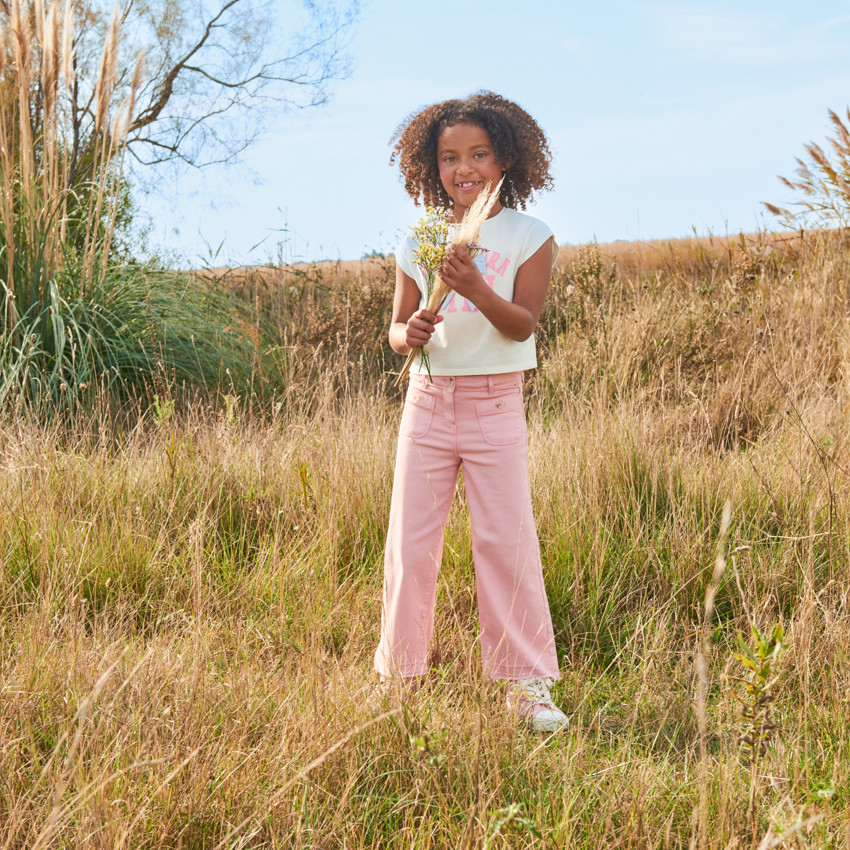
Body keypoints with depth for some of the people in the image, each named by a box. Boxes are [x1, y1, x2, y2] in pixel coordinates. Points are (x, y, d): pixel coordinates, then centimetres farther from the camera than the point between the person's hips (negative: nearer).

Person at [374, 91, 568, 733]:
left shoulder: (528, 237, -3)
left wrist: (477, 289, -32)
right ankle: (400, 675, 18)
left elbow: (523, 325, -14)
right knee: (410, 542, 4)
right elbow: (397, 330, 8)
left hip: (496, 406, -3)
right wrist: (409, 333, -16)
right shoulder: (419, 240, 5)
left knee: (507, 541, -3)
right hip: (428, 400, 3)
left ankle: (529, 685, 7)